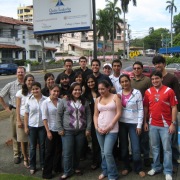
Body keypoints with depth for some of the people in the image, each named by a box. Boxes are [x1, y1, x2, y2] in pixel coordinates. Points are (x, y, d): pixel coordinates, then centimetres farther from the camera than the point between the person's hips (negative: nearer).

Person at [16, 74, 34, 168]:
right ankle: (25, 159, 20)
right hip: (23, 117, -1)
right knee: (24, 140, 6)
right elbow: (18, 107, -1)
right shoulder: (20, 92, 0)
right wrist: (18, 120, -7)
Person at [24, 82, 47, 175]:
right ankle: (32, 166, 24)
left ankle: (43, 164, 28)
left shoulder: (45, 100, -7)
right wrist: (26, 127, -1)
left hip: (42, 126, 0)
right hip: (32, 126, 1)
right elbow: (26, 114, 1)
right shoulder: (29, 100, -5)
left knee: (42, 146, 12)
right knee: (32, 147, 11)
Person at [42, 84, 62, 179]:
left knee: (59, 150, 14)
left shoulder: (61, 101, 0)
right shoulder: (45, 102, -8)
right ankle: (47, 172, 16)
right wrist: (48, 131, -13)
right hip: (51, 130, -3)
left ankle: (57, 168, 32)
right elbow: (44, 118, -9)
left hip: (60, 129, 3)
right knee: (49, 151, 4)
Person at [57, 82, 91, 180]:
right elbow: (59, 115, -2)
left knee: (78, 151, 13)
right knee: (67, 152, -1)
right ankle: (67, 172, 13)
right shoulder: (64, 101, -4)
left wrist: (88, 128, 0)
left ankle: (76, 168, 33)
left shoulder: (84, 102, 6)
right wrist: (60, 129, -6)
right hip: (67, 131, -3)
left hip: (81, 131, 3)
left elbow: (88, 116, 7)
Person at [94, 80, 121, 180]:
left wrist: (110, 127, -13)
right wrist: (96, 127, -4)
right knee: (103, 152, 12)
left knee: (108, 153, -10)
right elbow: (95, 115, 11)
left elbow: (118, 113, -8)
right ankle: (105, 171, 29)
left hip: (112, 129, -4)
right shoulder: (98, 100, 9)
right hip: (100, 129, 5)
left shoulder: (115, 97, -3)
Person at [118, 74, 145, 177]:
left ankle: (138, 168, 16)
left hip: (133, 123, -3)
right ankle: (126, 167, 27)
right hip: (121, 123, 3)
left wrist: (139, 125, -8)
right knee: (123, 147, 11)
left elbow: (141, 109, -5)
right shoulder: (118, 94, 5)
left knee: (136, 148, -3)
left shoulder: (137, 93, -5)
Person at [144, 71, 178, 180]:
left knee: (167, 148, 4)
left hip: (166, 125, -3)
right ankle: (156, 167, 31)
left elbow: (174, 108, -5)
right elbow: (146, 107, 10)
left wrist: (173, 123, -9)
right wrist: (145, 122, 7)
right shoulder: (148, 92, 3)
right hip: (152, 125, 3)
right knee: (155, 147, 15)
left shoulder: (169, 91, -6)